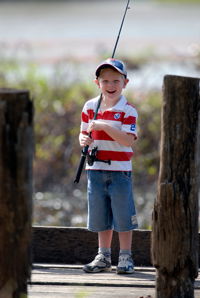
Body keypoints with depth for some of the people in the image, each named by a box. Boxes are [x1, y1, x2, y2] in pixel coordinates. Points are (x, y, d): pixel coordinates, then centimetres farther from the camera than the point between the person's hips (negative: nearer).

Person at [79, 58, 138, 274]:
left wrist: (104, 126, -26)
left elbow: (128, 140, -19)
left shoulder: (128, 111, -7)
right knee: (100, 216, 11)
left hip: (120, 169, -4)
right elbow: (84, 133, 15)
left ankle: (125, 257, 10)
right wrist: (83, 139, -8)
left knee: (122, 215, -1)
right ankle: (103, 257, 21)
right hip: (95, 169, 4)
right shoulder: (90, 107, 7)